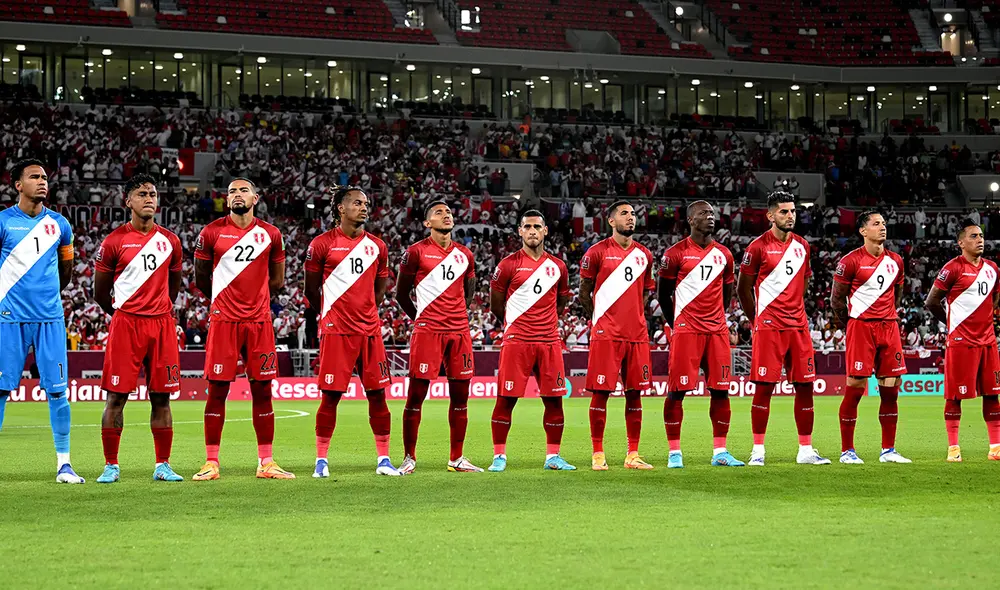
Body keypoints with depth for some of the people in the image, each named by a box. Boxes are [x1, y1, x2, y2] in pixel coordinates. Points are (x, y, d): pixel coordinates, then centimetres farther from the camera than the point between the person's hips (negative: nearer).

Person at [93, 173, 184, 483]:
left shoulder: (169, 240, 10)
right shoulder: (114, 241, -1)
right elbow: (100, 291, 6)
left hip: (162, 324, 3)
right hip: (125, 324, -3)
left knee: (161, 397, 4)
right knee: (116, 396, -2)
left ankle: (163, 466, 11)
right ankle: (111, 465, 5)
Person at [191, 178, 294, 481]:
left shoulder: (270, 234, 7)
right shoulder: (211, 233, 1)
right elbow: (201, 277, 10)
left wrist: (254, 298, 12)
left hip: (259, 322, 2)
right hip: (223, 320, -2)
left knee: (262, 390, 4)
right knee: (217, 390, -2)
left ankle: (266, 462, 10)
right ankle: (211, 462, 4)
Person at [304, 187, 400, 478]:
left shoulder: (377, 246, 10)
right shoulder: (323, 244, -2)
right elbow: (311, 289, 7)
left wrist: (365, 312, 14)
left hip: (369, 330, 4)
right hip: (336, 331, -4)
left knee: (377, 394, 3)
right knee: (331, 395, -2)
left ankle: (384, 459, 9)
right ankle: (321, 460, 6)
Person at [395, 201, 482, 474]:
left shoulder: (465, 255, 13)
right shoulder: (416, 252, -1)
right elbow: (402, 293, 5)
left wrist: (460, 314, 15)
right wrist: (419, 318, 5)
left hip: (459, 331, 5)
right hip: (427, 332, -5)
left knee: (460, 395, 6)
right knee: (416, 395, -4)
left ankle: (457, 459, 14)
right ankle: (409, 458, 4)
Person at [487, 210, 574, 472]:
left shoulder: (557, 266, 11)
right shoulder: (508, 265, -1)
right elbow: (495, 304, 6)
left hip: (549, 342, 4)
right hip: (516, 342, -3)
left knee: (554, 399, 3)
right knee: (506, 399, -3)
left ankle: (552, 456, 12)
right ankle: (499, 456, 4)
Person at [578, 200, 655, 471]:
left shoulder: (644, 255, 13)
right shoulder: (598, 252, -1)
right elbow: (584, 293, 4)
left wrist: (635, 316, 13)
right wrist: (601, 320, 5)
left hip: (637, 334, 5)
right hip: (606, 334, -5)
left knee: (634, 393, 5)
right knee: (601, 392, -4)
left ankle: (633, 455, 11)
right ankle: (598, 454, 2)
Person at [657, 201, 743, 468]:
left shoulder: (723, 254, 12)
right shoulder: (676, 253, -2)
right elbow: (663, 293, 5)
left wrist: (716, 320, 16)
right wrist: (676, 324, 7)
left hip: (717, 331, 5)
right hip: (686, 331, -4)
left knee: (721, 391, 3)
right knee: (677, 391, -5)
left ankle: (720, 452, 9)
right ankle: (674, 452, 1)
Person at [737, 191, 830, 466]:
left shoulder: (802, 245, 12)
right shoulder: (759, 247, -5)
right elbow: (743, 288, 1)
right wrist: (758, 320, 4)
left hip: (798, 325, 5)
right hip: (769, 327, -5)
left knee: (805, 386, 4)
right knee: (764, 387, -5)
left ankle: (806, 450, 10)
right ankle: (758, 450, 2)